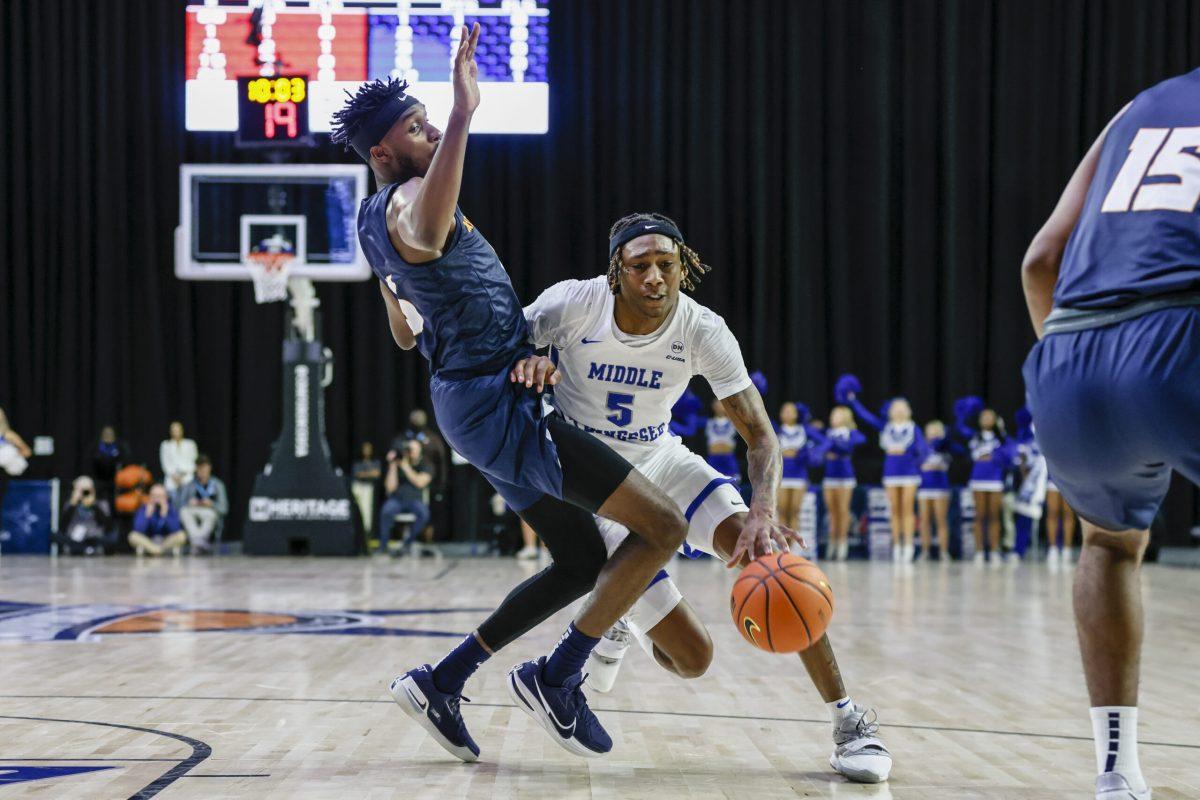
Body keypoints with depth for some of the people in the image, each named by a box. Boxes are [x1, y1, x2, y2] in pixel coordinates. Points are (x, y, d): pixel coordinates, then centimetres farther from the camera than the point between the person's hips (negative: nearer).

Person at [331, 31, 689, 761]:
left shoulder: (377, 218, 18)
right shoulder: (408, 202, -14)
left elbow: (405, 332, 30)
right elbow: (427, 232, -42)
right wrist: (464, 114, -46)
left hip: (487, 401, 11)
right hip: (495, 400, -11)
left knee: (583, 564, 16)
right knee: (663, 526, -13)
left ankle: (441, 682, 17)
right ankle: (556, 679, -5)